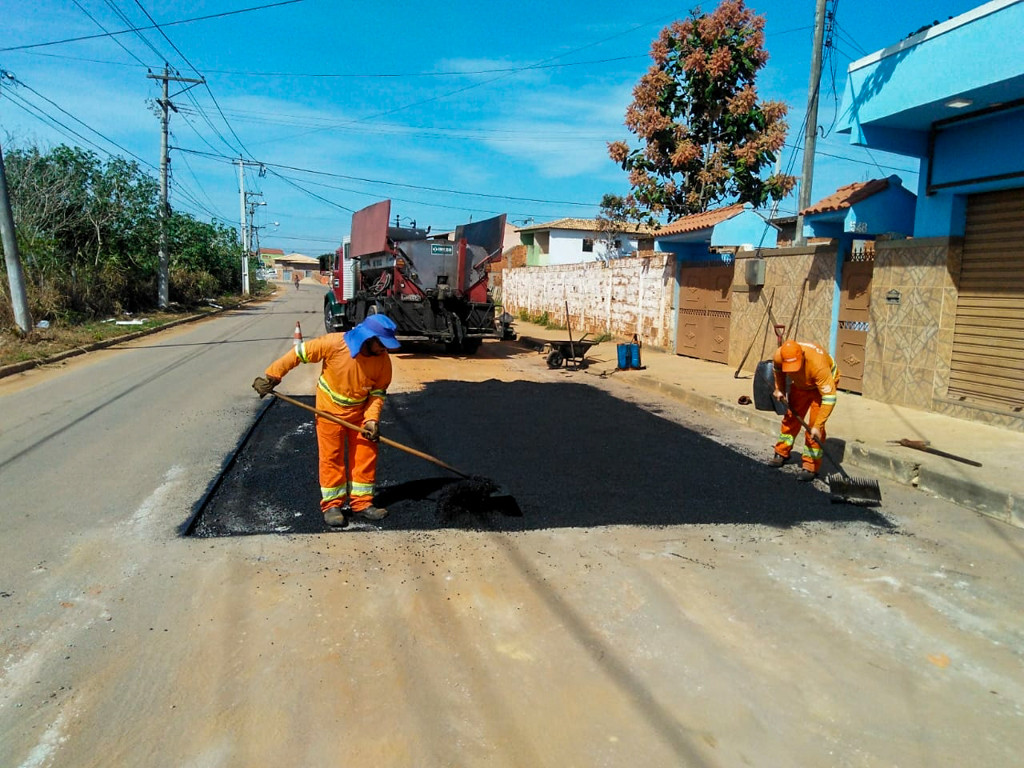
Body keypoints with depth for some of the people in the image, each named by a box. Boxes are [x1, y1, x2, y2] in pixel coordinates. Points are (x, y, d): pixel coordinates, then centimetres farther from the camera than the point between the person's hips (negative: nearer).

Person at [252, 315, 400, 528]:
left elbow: (378, 392, -5)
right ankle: (332, 504, 15)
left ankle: (361, 502, 17)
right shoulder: (334, 343, -27)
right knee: (331, 457, 2)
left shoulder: (383, 360, -16)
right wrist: (271, 377, -15)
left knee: (366, 455, 3)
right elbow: (298, 353, -18)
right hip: (330, 409, -3)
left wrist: (372, 419, -19)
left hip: (360, 412, 3)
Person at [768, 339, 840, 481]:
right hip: (800, 383, 5)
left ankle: (811, 467, -4)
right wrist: (779, 389, 0)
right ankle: (782, 453, 28)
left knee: (813, 424, -13)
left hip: (825, 383, -5)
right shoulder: (779, 355, -29)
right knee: (790, 417, 10)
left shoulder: (818, 364, -43)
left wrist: (817, 426, -40)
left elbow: (829, 398, -39)